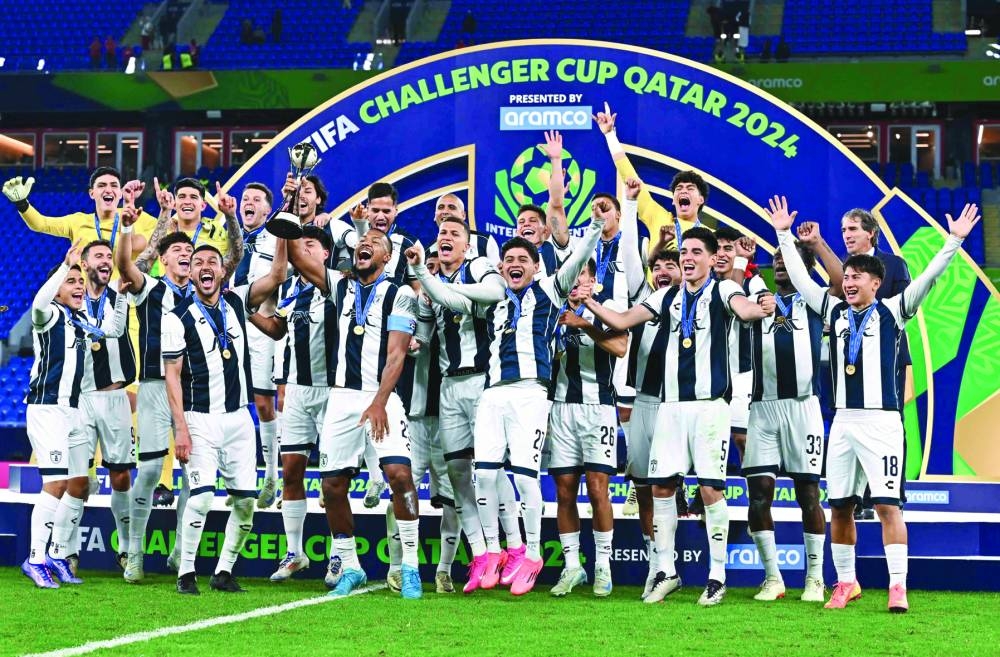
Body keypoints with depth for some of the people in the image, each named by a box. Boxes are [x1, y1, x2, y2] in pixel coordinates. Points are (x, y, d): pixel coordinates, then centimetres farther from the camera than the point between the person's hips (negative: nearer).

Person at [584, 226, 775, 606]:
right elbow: (621, 321, 13)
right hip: (671, 404, 5)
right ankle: (665, 571, 14)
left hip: (710, 404, -5)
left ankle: (717, 575, 3)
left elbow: (745, 311, -22)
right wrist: (587, 302, -2)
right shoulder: (667, 297, 15)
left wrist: (761, 309, -45)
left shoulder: (722, 291, 0)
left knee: (710, 488, -6)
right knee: (661, 486, 3)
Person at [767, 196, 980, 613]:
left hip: (881, 421, -5)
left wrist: (954, 241, -13)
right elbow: (799, 278, 18)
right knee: (840, 505, 7)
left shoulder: (892, 311, 3)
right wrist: (784, 235, 20)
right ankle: (846, 583, 17)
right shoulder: (834, 311, 13)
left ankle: (898, 587, -9)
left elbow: (927, 279, -5)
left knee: (887, 504, -9)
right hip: (844, 421, 5)